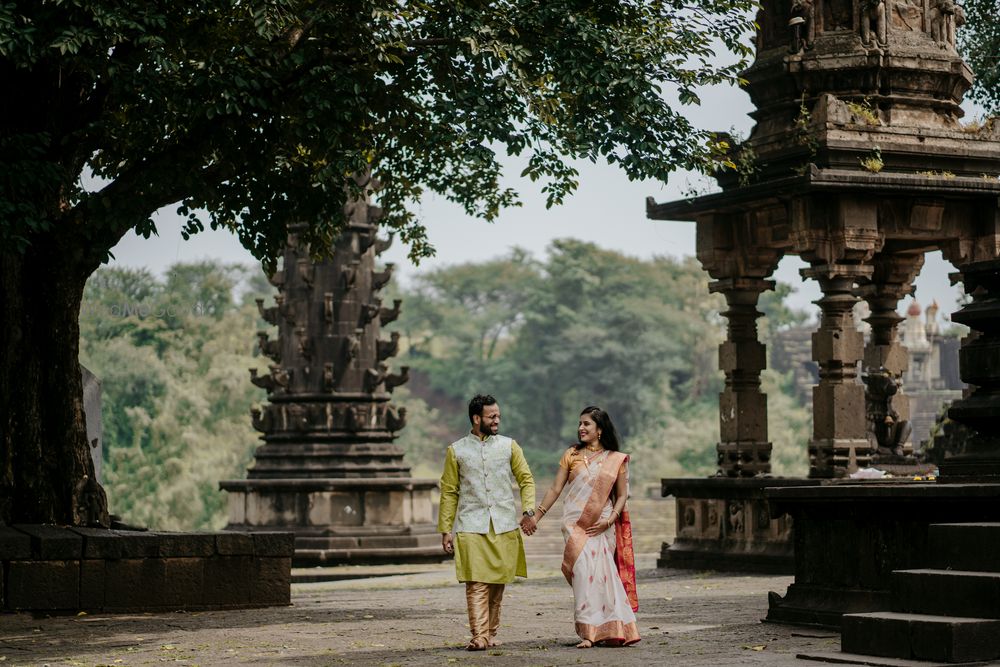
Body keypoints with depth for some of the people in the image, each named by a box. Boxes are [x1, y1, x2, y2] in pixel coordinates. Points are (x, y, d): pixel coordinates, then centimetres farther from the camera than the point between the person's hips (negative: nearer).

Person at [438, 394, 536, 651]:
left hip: (505, 526, 2)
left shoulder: (509, 446, 9)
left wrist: (529, 510, -7)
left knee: (497, 583, 4)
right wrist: (445, 530, 3)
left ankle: (491, 633, 14)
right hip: (471, 527, -2)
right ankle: (479, 636, -15)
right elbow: (449, 492, 8)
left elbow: (526, 479, 11)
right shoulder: (456, 451, 6)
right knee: (476, 583, -11)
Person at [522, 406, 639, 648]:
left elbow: (622, 495, 8)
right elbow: (556, 489, 8)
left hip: (602, 526, 0)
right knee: (584, 572, -11)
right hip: (576, 523, 0)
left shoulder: (616, 460, 8)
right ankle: (588, 632, -11)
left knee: (602, 574, -4)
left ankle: (613, 630, 7)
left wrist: (610, 519, -7)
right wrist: (536, 515, 2)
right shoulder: (571, 455, 9)